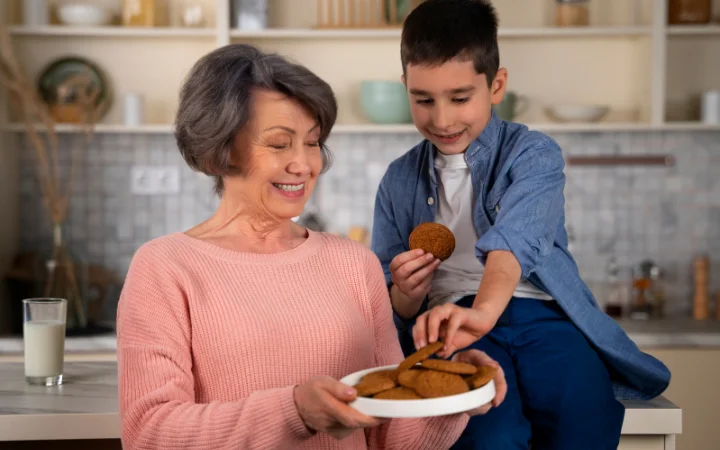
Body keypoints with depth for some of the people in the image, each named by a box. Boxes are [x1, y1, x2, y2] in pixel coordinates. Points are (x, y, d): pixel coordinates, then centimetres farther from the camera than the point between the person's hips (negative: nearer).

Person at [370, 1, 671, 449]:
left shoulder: (534, 154, 8)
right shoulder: (400, 181, 18)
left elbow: (515, 238, -15)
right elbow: (393, 311, 20)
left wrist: (485, 310, -36)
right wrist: (405, 296, -6)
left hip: (540, 314, 0)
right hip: (455, 326, 1)